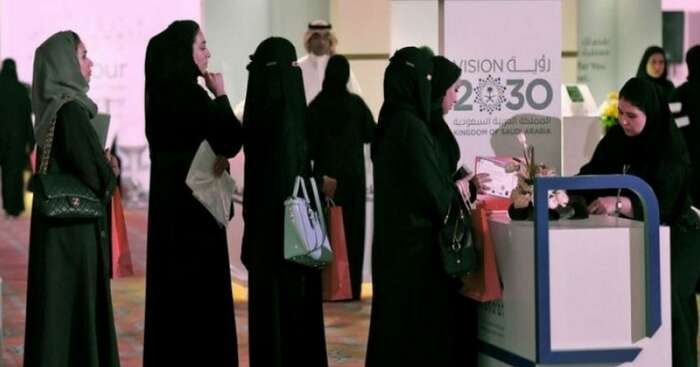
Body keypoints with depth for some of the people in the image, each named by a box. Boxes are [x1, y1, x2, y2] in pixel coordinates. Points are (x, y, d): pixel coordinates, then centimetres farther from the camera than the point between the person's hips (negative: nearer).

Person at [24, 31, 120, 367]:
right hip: (75, 229, -9)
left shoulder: (53, 109, 10)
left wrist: (103, 168, 6)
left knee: (60, 309, 13)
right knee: (76, 310, -2)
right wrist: (111, 169, -1)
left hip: (60, 227, 9)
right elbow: (96, 176, -21)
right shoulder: (71, 111, -18)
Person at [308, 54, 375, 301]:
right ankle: (352, 288, 6)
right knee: (352, 229, 6)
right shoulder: (356, 103, -5)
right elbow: (371, 134, 2)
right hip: (353, 175, 0)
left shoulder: (317, 105, -6)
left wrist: (319, 174, 8)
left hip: (326, 174, 0)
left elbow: (310, 143, -4)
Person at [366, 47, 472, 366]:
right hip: (415, 244, -9)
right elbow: (434, 193, -19)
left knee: (396, 322, 13)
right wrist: (464, 185, -1)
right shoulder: (412, 127, -18)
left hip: (393, 239, 9)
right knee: (419, 326, -2)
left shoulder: (390, 122, 10)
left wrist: (458, 182, 15)